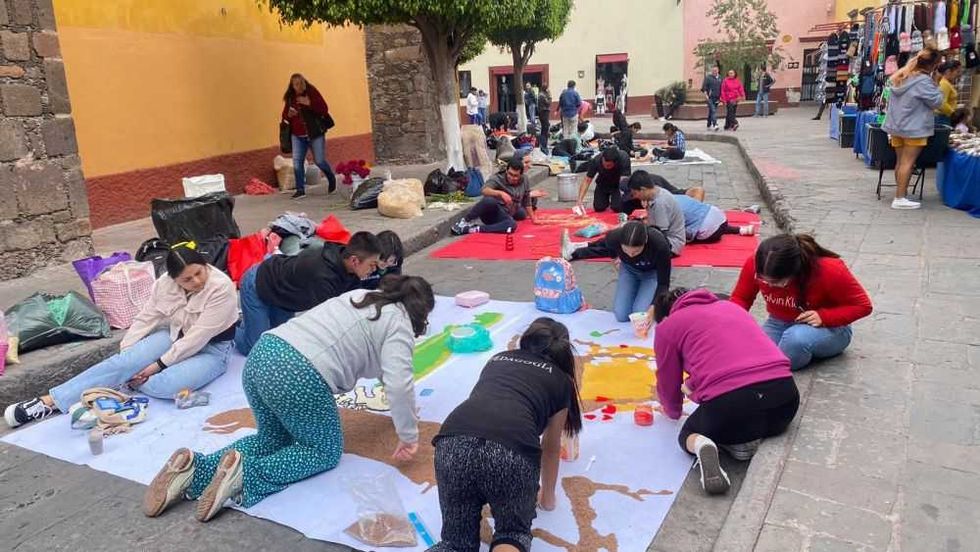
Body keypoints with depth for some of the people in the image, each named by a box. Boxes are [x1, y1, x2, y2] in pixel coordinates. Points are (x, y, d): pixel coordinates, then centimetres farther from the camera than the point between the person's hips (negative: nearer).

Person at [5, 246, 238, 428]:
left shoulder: (221, 288, -27)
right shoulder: (165, 283, -9)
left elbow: (198, 337, -26)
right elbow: (145, 319, -1)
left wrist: (159, 364, -22)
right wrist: (124, 354, -7)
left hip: (211, 349, -5)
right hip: (175, 336, 5)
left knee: (166, 385, -33)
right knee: (121, 362, -16)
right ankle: (49, 401, -15)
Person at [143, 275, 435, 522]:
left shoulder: (362, 296, 27)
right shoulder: (399, 324, 2)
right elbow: (398, 384, -11)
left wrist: (405, 412, 43)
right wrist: (409, 435, 0)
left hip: (262, 355, 8)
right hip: (298, 376, -8)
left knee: (274, 439, 25)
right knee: (325, 451, 12)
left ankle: (195, 468, 5)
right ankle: (245, 475, -10)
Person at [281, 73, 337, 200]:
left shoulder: (312, 92, -7)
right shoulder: (290, 97, 4)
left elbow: (324, 109, -14)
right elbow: (284, 115, 12)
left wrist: (309, 103, -26)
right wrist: (289, 114, -11)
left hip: (315, 133, -4)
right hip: (297, 136, 4)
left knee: (319, 161, -1)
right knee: (297, 162, -4)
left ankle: (332, 179, 28)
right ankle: (300, 190, 3)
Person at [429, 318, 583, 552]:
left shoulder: (497, 359, 34)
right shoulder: (561, 381, 25)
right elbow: (551, 447, 35)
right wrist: (548, 496, 53)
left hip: (453, 443, 3)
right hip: (512, 451, -3)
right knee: (514, 532, 24)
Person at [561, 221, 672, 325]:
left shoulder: (660, 244, -41)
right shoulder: (615, 237, -35)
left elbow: (663, 283, -30)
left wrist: (653, 308, -43)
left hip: (653, 272, -2)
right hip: (629, 269, 2)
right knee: (621, 315, -7)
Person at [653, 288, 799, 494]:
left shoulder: (667, 327, 15)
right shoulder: (730, 305, 29)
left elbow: (668, 384, 24)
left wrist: (673, 412, 45)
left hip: (729, 401, -4)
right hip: (784, 390, 5)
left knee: (688, 436, 27)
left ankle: (701, 447, -7)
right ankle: (746, 437, 7)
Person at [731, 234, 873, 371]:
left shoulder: (829, 271, -28)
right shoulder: (754, 264, -21)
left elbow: (863, 306, -14)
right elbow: (740, 298, -6)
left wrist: (824, 317, -29)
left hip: (828, 327, -3)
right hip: (780, 325, 3)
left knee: (797, 338, -40)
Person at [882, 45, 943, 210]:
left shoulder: (900, 76, 9)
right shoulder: (924, 81, -17)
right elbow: (936, 102, -9)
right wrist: (936, 88, 4)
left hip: (896, 126, 8)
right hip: (914, 128, -8)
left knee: (900, 161, 13)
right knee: (908, 162, -7)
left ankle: (901, 194, 20)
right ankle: (900, 199, -8)